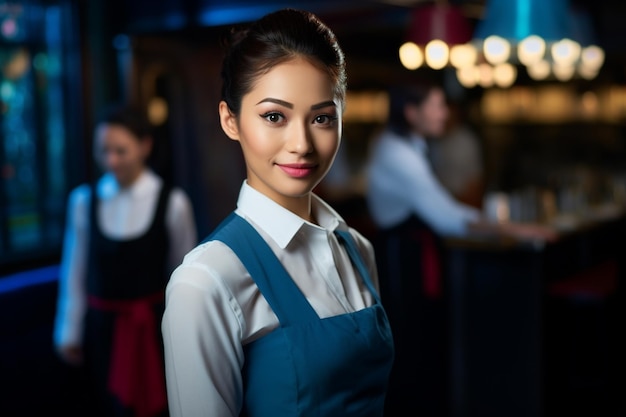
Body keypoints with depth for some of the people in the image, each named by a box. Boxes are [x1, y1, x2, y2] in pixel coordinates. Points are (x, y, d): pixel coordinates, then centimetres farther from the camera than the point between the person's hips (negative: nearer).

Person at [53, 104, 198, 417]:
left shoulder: (172, 202, -11)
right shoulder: (83, 200, -4)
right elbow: (75, 273, 2)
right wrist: (69, 332, 7)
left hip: (155, 324, -2)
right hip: (101, 324, 2)